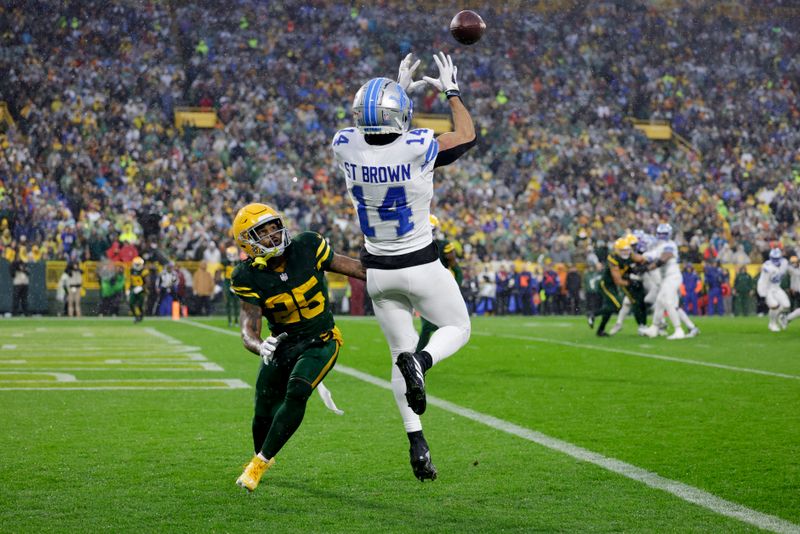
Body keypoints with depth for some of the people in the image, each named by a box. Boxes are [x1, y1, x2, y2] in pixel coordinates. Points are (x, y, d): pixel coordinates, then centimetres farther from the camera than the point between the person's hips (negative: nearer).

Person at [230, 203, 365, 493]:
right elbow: (248, 329, -24)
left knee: (296, 393, -25)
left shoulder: (307, 247, -16)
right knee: (265, 412, 5)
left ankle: (261, 463, -12)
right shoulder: (249, 278, -16)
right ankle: (261, 455, 40)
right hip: (282, 343, 2)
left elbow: (354, 268, -4)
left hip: (320, 341, -1)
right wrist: (259, 347, -48)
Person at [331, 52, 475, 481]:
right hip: (421, 267, -4)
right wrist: (452, 92, 12)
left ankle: (416, 441, 4)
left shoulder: (345, 148, -12)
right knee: (458, 328, 18)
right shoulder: (417, 148, -22)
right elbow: (466, 137, -1)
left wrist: (402, 88, 20)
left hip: (378, 271, 4)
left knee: (400, 353, 15)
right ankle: (420, 361, -16)